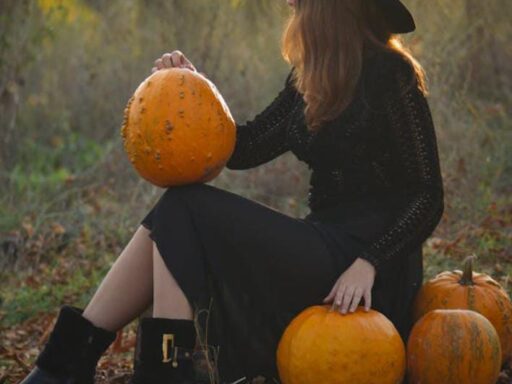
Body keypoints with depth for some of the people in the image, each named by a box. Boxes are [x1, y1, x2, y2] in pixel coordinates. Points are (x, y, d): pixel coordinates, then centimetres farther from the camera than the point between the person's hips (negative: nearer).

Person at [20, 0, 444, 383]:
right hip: (324, 246, 8)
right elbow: (244, 149, 15)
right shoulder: (311, 77, 13)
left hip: (370, 269, -8)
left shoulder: (390, 73, -11)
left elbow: (428, 197, -13)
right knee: (171, 226, -4)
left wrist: (368, 262, -23)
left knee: (185, 214, -14)